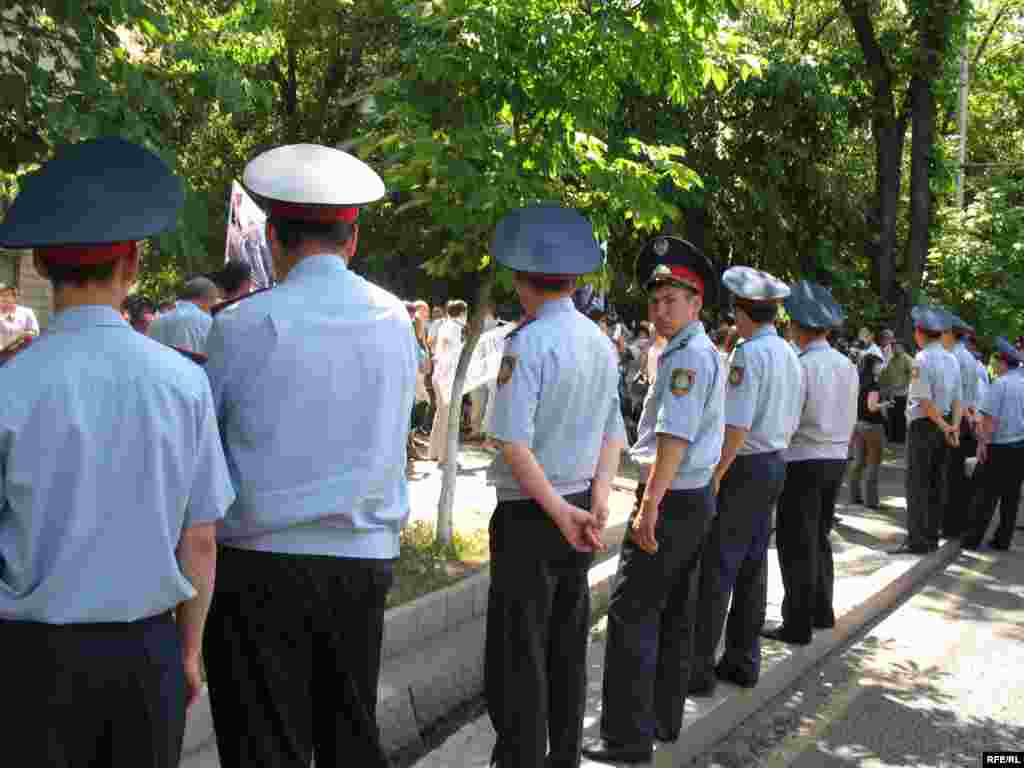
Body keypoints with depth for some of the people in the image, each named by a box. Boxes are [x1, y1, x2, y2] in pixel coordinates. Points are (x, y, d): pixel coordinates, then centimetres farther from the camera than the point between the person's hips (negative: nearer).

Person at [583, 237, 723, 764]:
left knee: (632, 616, -7)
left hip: (671, 500, -10)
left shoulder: (688, 356, -16)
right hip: (697, 497, 10)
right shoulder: (705, 352, 16)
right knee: (675, 614, 16)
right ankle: (664, 718, 28)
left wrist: (650, 505, -26)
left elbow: (674, 438, -25)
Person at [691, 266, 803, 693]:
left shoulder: (748, 354, -17)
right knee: (753, 565, 15)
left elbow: (737, 426, -22)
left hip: (744, 466, -9)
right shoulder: (789, 355, 11)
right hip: (775, 465, 9)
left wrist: (716, 475, -17)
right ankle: (744, 661, 25)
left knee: (717, 567, -3)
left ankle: (699, 668, 2)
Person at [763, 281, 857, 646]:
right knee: (819, 537, 21)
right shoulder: (847, 365, 5)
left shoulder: (802, 366, -17)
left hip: (804, 461, -7)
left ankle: (798, 625, 7)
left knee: (797, 544, 2)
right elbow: (850, 418, 11)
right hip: (836, 459, 7)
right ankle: (822, 611, 30)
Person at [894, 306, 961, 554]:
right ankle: (932, 537, 21)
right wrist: (955, 426, -2)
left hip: (923, 424, -7)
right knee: (936, 482, 13)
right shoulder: (952, 360, 9)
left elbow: (924, 400, -19)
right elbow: (957, 399, 6)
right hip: (943, 425, 7)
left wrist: (944, 426, -12)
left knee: (917, 483, -3)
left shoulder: (922, 359, -15)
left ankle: (917, 541, -2)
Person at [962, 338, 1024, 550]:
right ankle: (1003, 539, 14)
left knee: (989, 494, 0)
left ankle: (973, 538, 3)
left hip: (1001, 446, -5)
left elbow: (990, 417, -14)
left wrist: (983, 441, -8)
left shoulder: (1000, 384, -12)